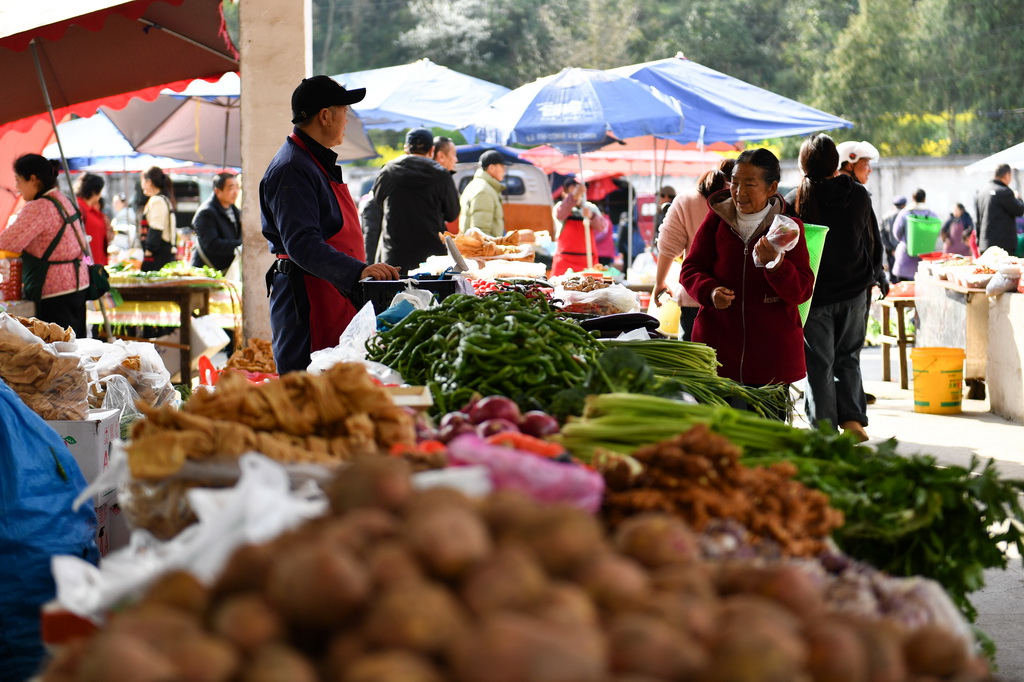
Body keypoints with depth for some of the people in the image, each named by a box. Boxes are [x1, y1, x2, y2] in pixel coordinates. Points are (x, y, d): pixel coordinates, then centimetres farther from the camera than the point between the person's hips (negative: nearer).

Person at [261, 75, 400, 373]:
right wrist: (357, 271, -33)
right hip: (306, 300, -10)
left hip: (334, 293, 10)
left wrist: (363, 270, 27)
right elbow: (301, 244, -25)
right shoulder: (292, 169, -14)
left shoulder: (319, 162, 21)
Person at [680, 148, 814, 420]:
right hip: (717, 346, 1)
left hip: (771, 354, -1)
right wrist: (710, 291, -15)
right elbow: (690, 269, 7)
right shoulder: (716, 219, 4)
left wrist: (774, 263, -24)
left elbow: (801, 291, -5)